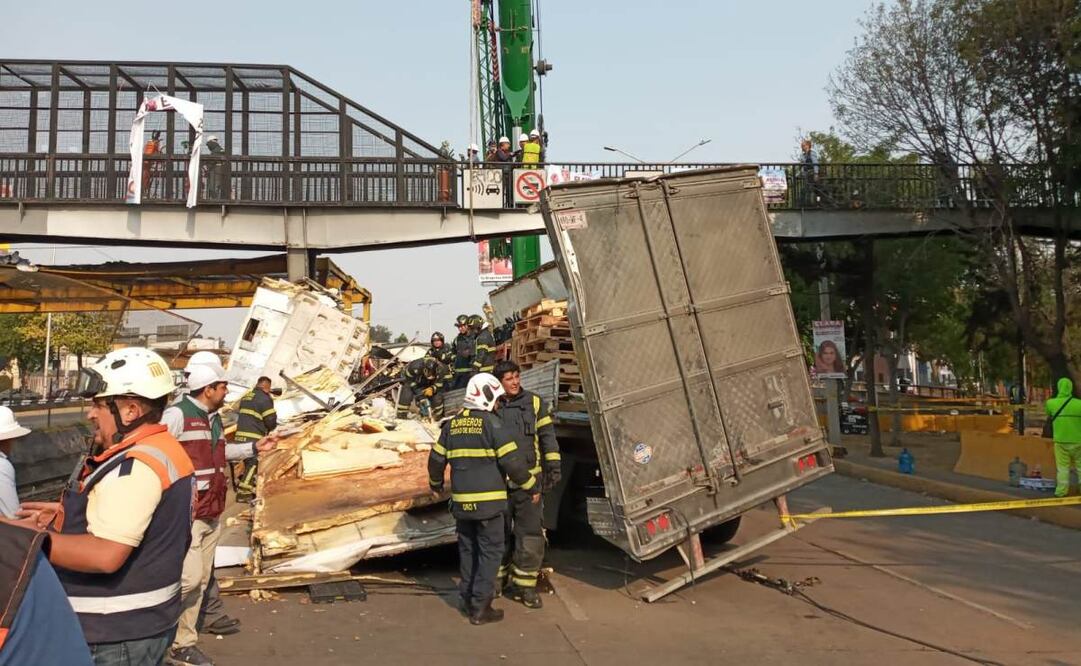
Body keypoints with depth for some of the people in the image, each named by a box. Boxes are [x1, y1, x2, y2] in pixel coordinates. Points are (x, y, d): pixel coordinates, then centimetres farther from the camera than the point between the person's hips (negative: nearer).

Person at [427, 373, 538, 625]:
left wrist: (436, 484, 32)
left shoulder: (452, 424, 8)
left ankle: (466, 598, 27)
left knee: (468, 549, 19)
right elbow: (512, 460, -15)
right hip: (488, 500, -6)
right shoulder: (490, 422, -11)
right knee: (490, 552, 3)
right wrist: (532, 486, -3)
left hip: (461, 500, 6)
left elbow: (436, 459, 14)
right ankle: (480, 608, 4)